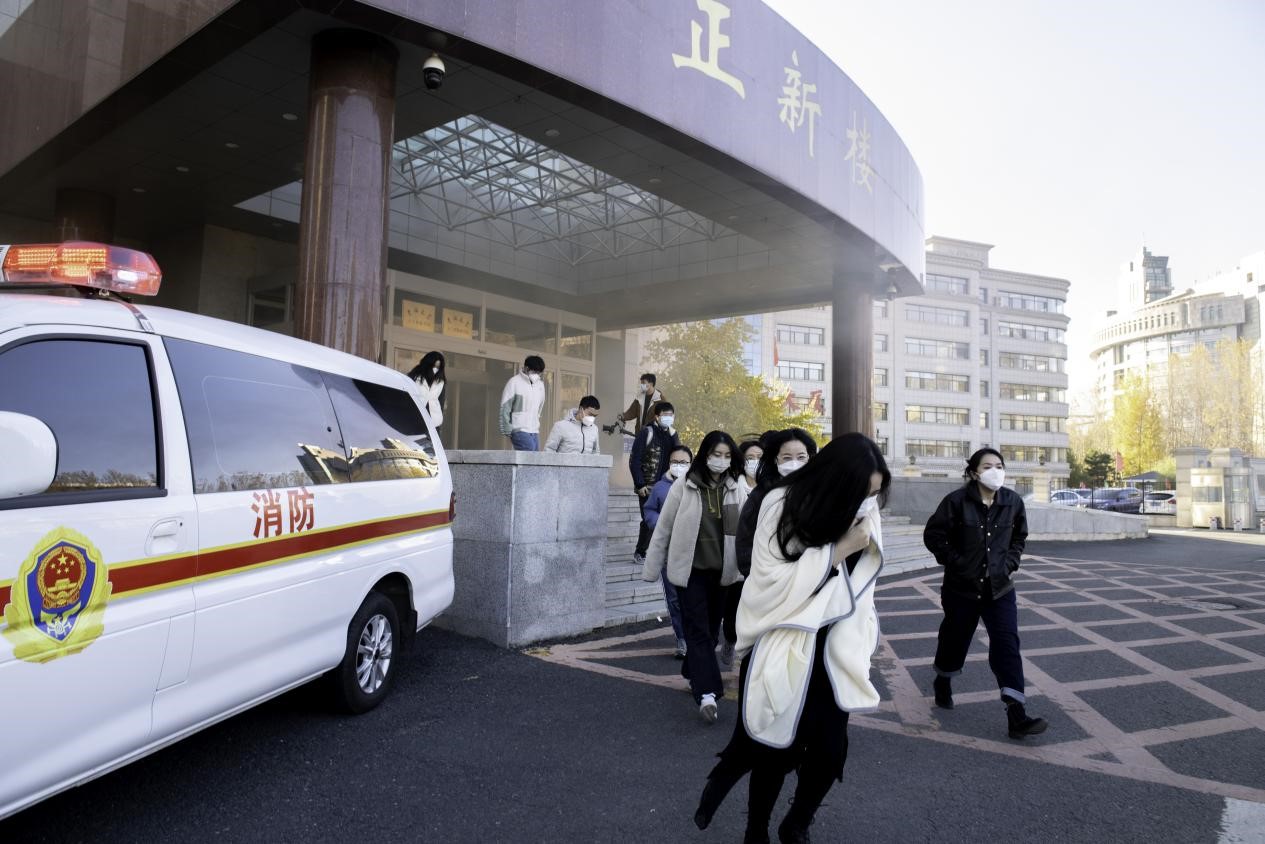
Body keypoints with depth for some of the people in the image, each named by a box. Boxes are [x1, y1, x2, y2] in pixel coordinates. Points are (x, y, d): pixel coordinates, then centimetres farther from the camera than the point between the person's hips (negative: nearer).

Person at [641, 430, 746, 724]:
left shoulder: (734, 489, 1)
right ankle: (707, 693, -8)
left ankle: (693, 673, 36)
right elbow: (663, 529, -3)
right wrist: (651, 569, 0)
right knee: (698, 629, -7)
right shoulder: (683, 487, -8)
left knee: (712, 627, 16)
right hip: (691, 570, -4)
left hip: (720, 570, 4)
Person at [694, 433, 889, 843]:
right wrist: (836, 551, -23)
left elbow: (858, 582, 11)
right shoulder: (783, 504, -17)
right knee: (775, 751, 4)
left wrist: (858, 641, 12)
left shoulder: (863, 511, -2)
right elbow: (772, 583, -18)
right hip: (783, 650, -4)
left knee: (830, 754, 3)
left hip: (832, 651, 4)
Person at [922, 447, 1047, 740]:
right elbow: (933, 534, -7)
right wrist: (954, 561, -12)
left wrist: (1010, 563, 3)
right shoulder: (957, 500, -14)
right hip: (962, 586, -2)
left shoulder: (1013, 501, -3)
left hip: (999, 587, 2)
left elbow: (1019, 537, 14)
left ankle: (1016, 716, -7)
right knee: (956, 638, 14)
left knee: (1007, 644, -7)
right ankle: (943, 681, 44)